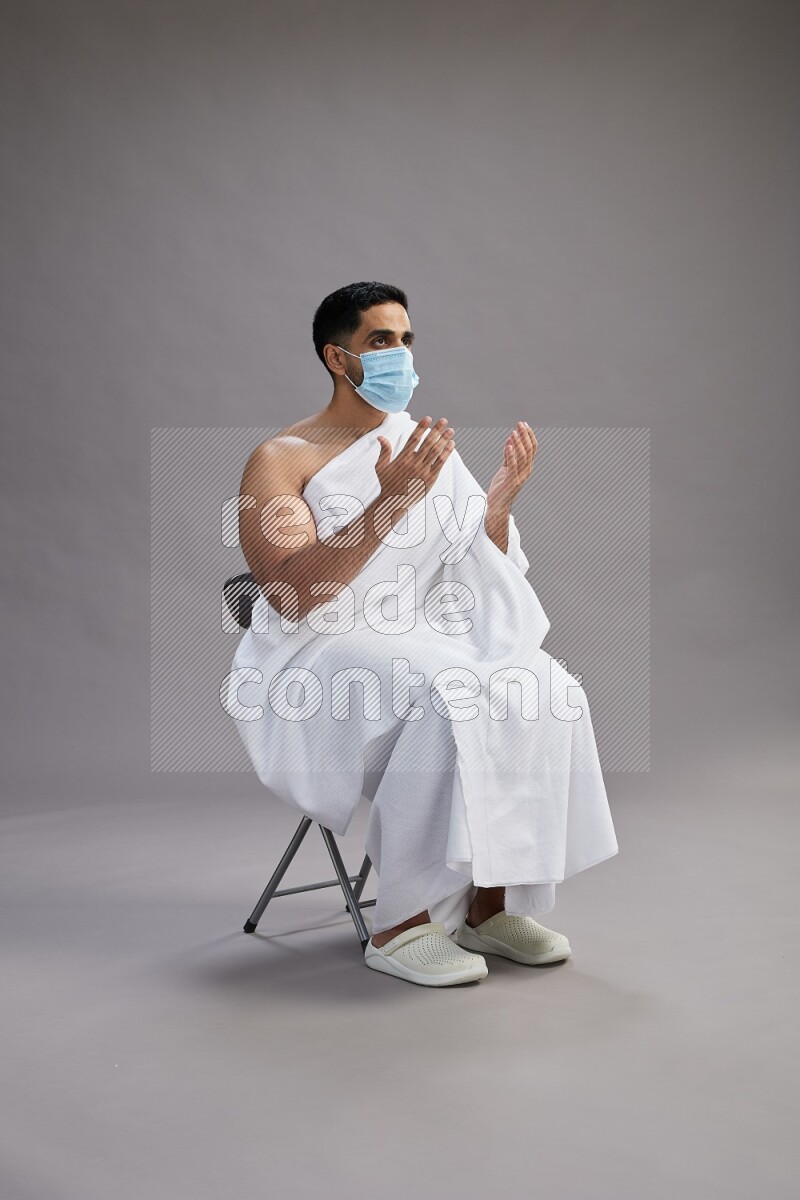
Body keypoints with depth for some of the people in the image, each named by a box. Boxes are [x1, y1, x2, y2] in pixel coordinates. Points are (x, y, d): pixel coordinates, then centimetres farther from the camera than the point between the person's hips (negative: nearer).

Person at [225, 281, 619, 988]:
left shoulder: (428, 448, 16)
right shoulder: (280, 461, -2)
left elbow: (481, 578, 13)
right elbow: (291, 596, -18)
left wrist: (501, 498, -6)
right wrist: (391, 501, -26)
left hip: (425, 638, 6)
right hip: (322, 654, -5)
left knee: (546, 693, -22)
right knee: (449, 702, -34)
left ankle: (491, 905, -12)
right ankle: (401, 927, -22)